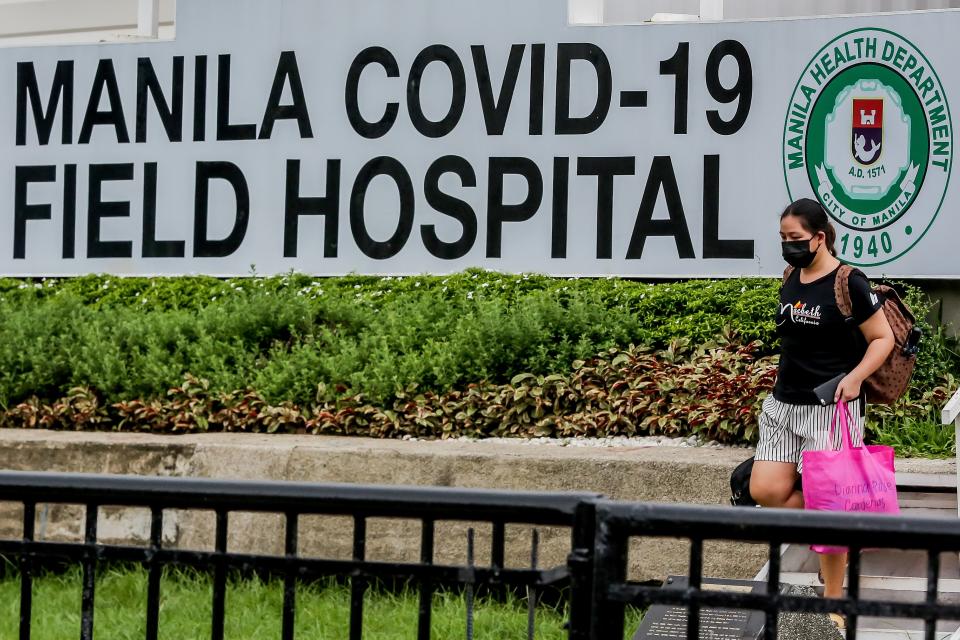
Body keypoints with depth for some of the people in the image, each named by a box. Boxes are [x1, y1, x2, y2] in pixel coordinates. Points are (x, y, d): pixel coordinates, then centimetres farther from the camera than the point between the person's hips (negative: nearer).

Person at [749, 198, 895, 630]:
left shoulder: (848, 284, -11)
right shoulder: (791, 281, 10)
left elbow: (883, 338, -7)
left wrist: (854, 377, -20)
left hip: (831, 408, -7)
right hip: (784, 403, 7)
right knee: (766, 491, -4)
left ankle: (833, 604, 8)